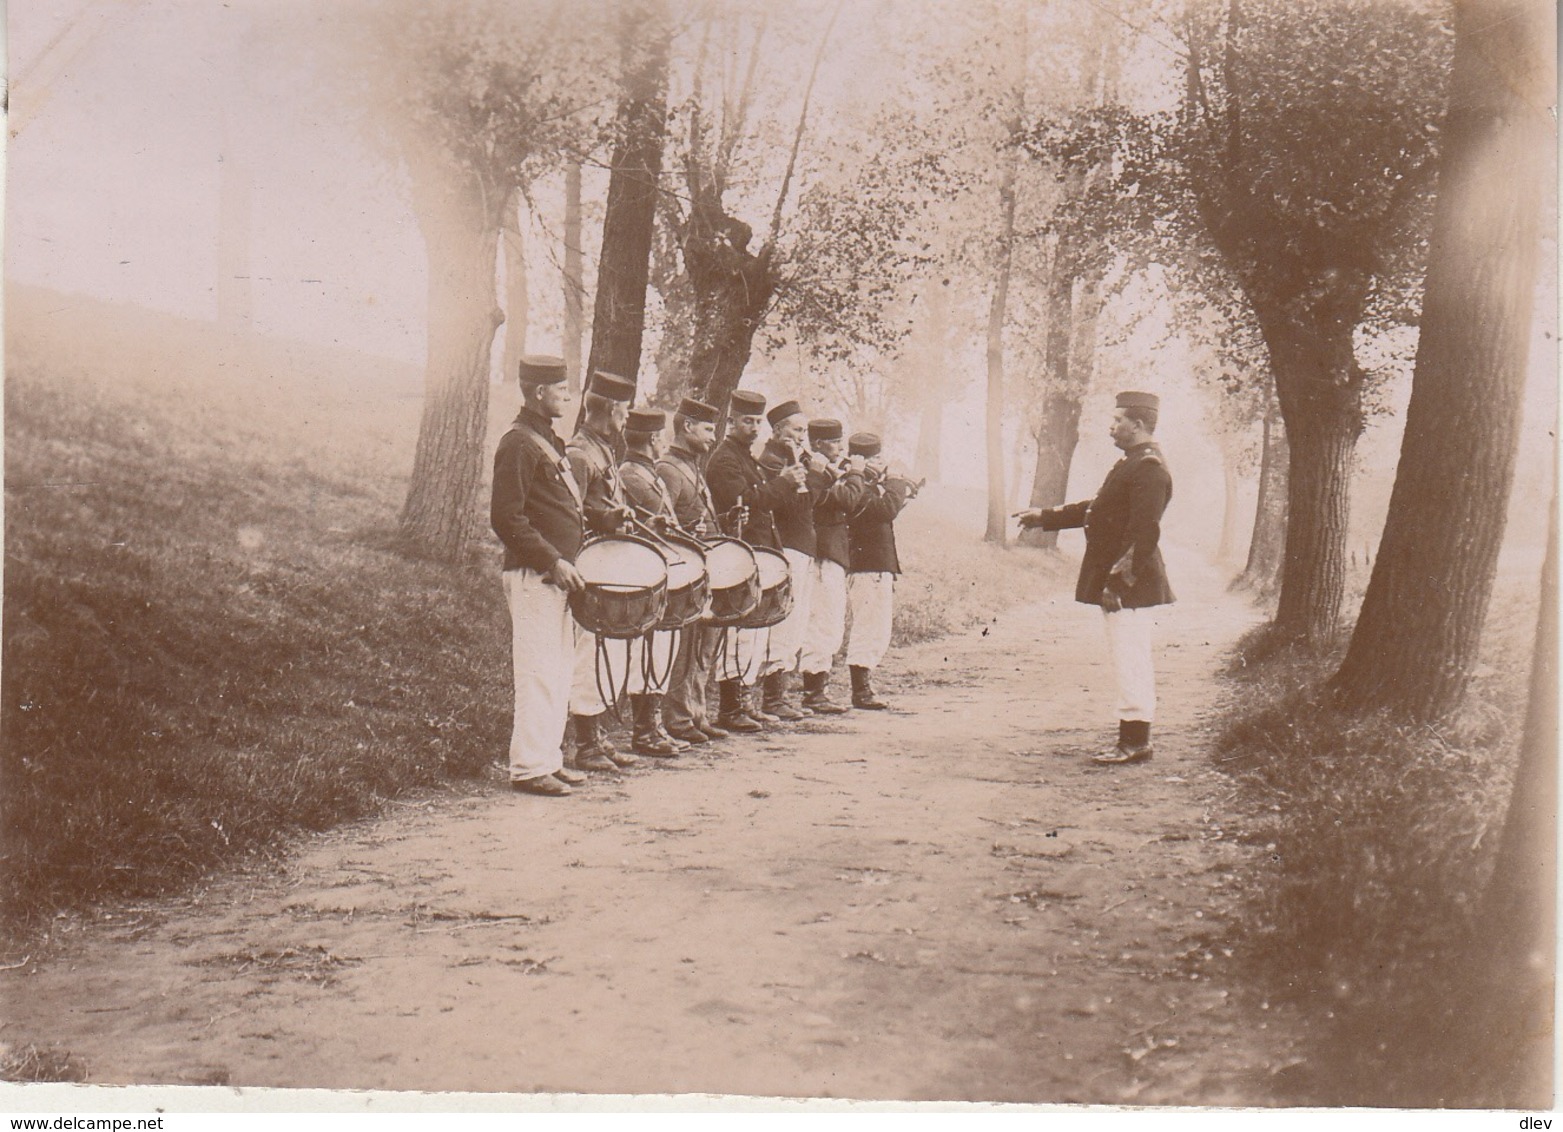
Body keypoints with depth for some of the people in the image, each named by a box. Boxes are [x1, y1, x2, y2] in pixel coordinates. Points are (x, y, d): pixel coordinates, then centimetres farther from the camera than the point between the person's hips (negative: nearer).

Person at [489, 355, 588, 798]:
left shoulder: (549, 442, 18)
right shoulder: (518, 444, -12)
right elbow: (507, 518, -19)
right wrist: (553, 561, -21)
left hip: (558, 574, 10)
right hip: (534, 577, -10)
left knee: (558, 673, 13)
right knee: (539, 674, -7)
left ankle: (549, 760, 20)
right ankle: (529, 768, -1)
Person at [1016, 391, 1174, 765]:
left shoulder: (1149, 468, -16)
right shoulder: (1132, 464, 17)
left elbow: (1144, 532, -22)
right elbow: (1097, 509, 26)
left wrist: (1118, 581, -24)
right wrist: (1045, 516, 28)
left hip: (1130, 585, -10)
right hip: (1120, 582, 10)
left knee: (1130, 661, -7)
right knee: (1132, 662, 13)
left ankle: (1134, 742, -2)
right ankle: (1135, 739, 18)